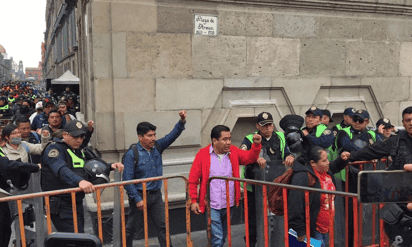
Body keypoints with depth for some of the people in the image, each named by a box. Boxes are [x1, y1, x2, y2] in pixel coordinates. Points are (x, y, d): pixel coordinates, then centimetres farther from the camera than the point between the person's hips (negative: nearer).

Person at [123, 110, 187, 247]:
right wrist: (137, 199, -17)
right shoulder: (132, 154, -14)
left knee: (163, 226, 8)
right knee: (131, 229, 8)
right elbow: (127, 179, -15)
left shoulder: (157, 147, 3)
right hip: (140, 195, -5)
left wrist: (182, 121, -19)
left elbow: (172, 136, -1)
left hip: (156, 195, 5)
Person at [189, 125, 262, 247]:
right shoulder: (202, 154, -9)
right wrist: (193, 201, -8)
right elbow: (193, 180, -6)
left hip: (229, 205, 4)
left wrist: (256, 144, -16)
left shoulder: (233, 151, 2)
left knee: (223, 237, 19)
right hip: (212, 206, -4)